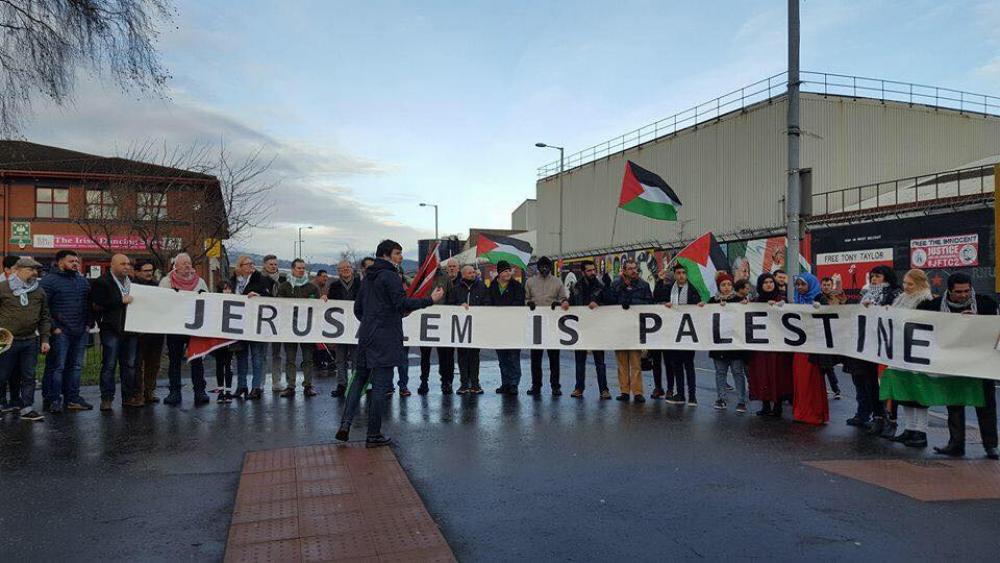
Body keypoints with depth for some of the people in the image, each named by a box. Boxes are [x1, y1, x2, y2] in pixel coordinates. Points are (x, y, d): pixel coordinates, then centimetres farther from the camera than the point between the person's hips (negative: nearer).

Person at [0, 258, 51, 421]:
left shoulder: (39, 292, 10)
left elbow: (44, 317, 14)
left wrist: (44, 339, 8)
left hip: (31, 341, 4)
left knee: (29, 376, 7)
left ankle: (26, 408, 14)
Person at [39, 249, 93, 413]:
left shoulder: (82, 280, 15)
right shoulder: (49, 281, -5)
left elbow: (89, 303, 22)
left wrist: (88, 323, 12)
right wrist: (53, 327, -14)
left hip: (80, 332, 7)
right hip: (60, 332, -6)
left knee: (76, 366, 10)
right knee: (56, 367, -4)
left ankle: (72, 398, 18)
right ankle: (52, 400, 3)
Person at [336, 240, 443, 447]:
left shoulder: (368, 277, 16)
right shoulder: (390, 276, -10)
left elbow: (357, 307, 21)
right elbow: (402, 303, -22)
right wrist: (430, 300, -20)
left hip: (366, 335, 8)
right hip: (385, 338, -8)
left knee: (360, 378, 18)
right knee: (381, 385, -3)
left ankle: (345, 424, 8)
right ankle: (373, 435, 2)